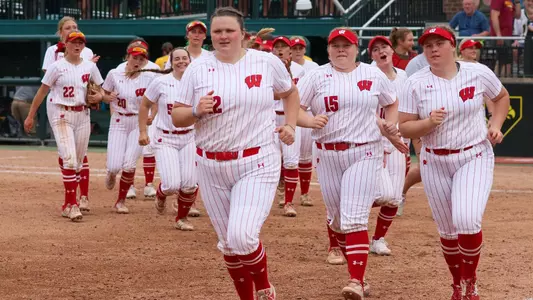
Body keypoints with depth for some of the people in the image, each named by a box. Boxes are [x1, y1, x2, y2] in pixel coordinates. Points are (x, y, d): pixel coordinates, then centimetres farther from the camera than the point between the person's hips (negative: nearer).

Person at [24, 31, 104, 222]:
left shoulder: (90, 66, 6)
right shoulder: (57, 66, -6)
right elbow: (42, 91, -2)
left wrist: (99, 96, -7)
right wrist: (31, 116, -1)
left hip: (82, 115, 5)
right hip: (61, 115, -5)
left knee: (78, 162, 8)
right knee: (69, 159, -16)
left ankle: (68, 205, 20)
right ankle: (72, 204, -16)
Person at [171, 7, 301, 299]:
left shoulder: (267, 62, -1)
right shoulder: (197, 68, 1)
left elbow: (290, 92, 18)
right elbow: (177, 117, 3)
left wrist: (290, 125, 5)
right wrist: (197, 111, -17)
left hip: (257, 164, -3)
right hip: (211, 167, 3)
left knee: (242, 237, -18)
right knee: (228, 243, 10)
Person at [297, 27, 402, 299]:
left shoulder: (373, 75, 5)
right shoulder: (317, 76, 2)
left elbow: (392, 103, 20)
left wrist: (390, 124, 1)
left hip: (365, 155, -2)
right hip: (327, 156, 2)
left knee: (354, 219, -15)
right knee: (337, 221, 10)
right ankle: (356, 273, 30)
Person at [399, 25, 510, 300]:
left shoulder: (478, 73, -4)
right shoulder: (415, 84, -6)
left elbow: (501, 96, 15)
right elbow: (404, 128, -4)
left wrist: (496, 125, -1)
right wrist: (428, 123, -23)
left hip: (474, 157, -1)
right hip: (435, 163, 2)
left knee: (467, 221, -20)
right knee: (447, 230, 8)